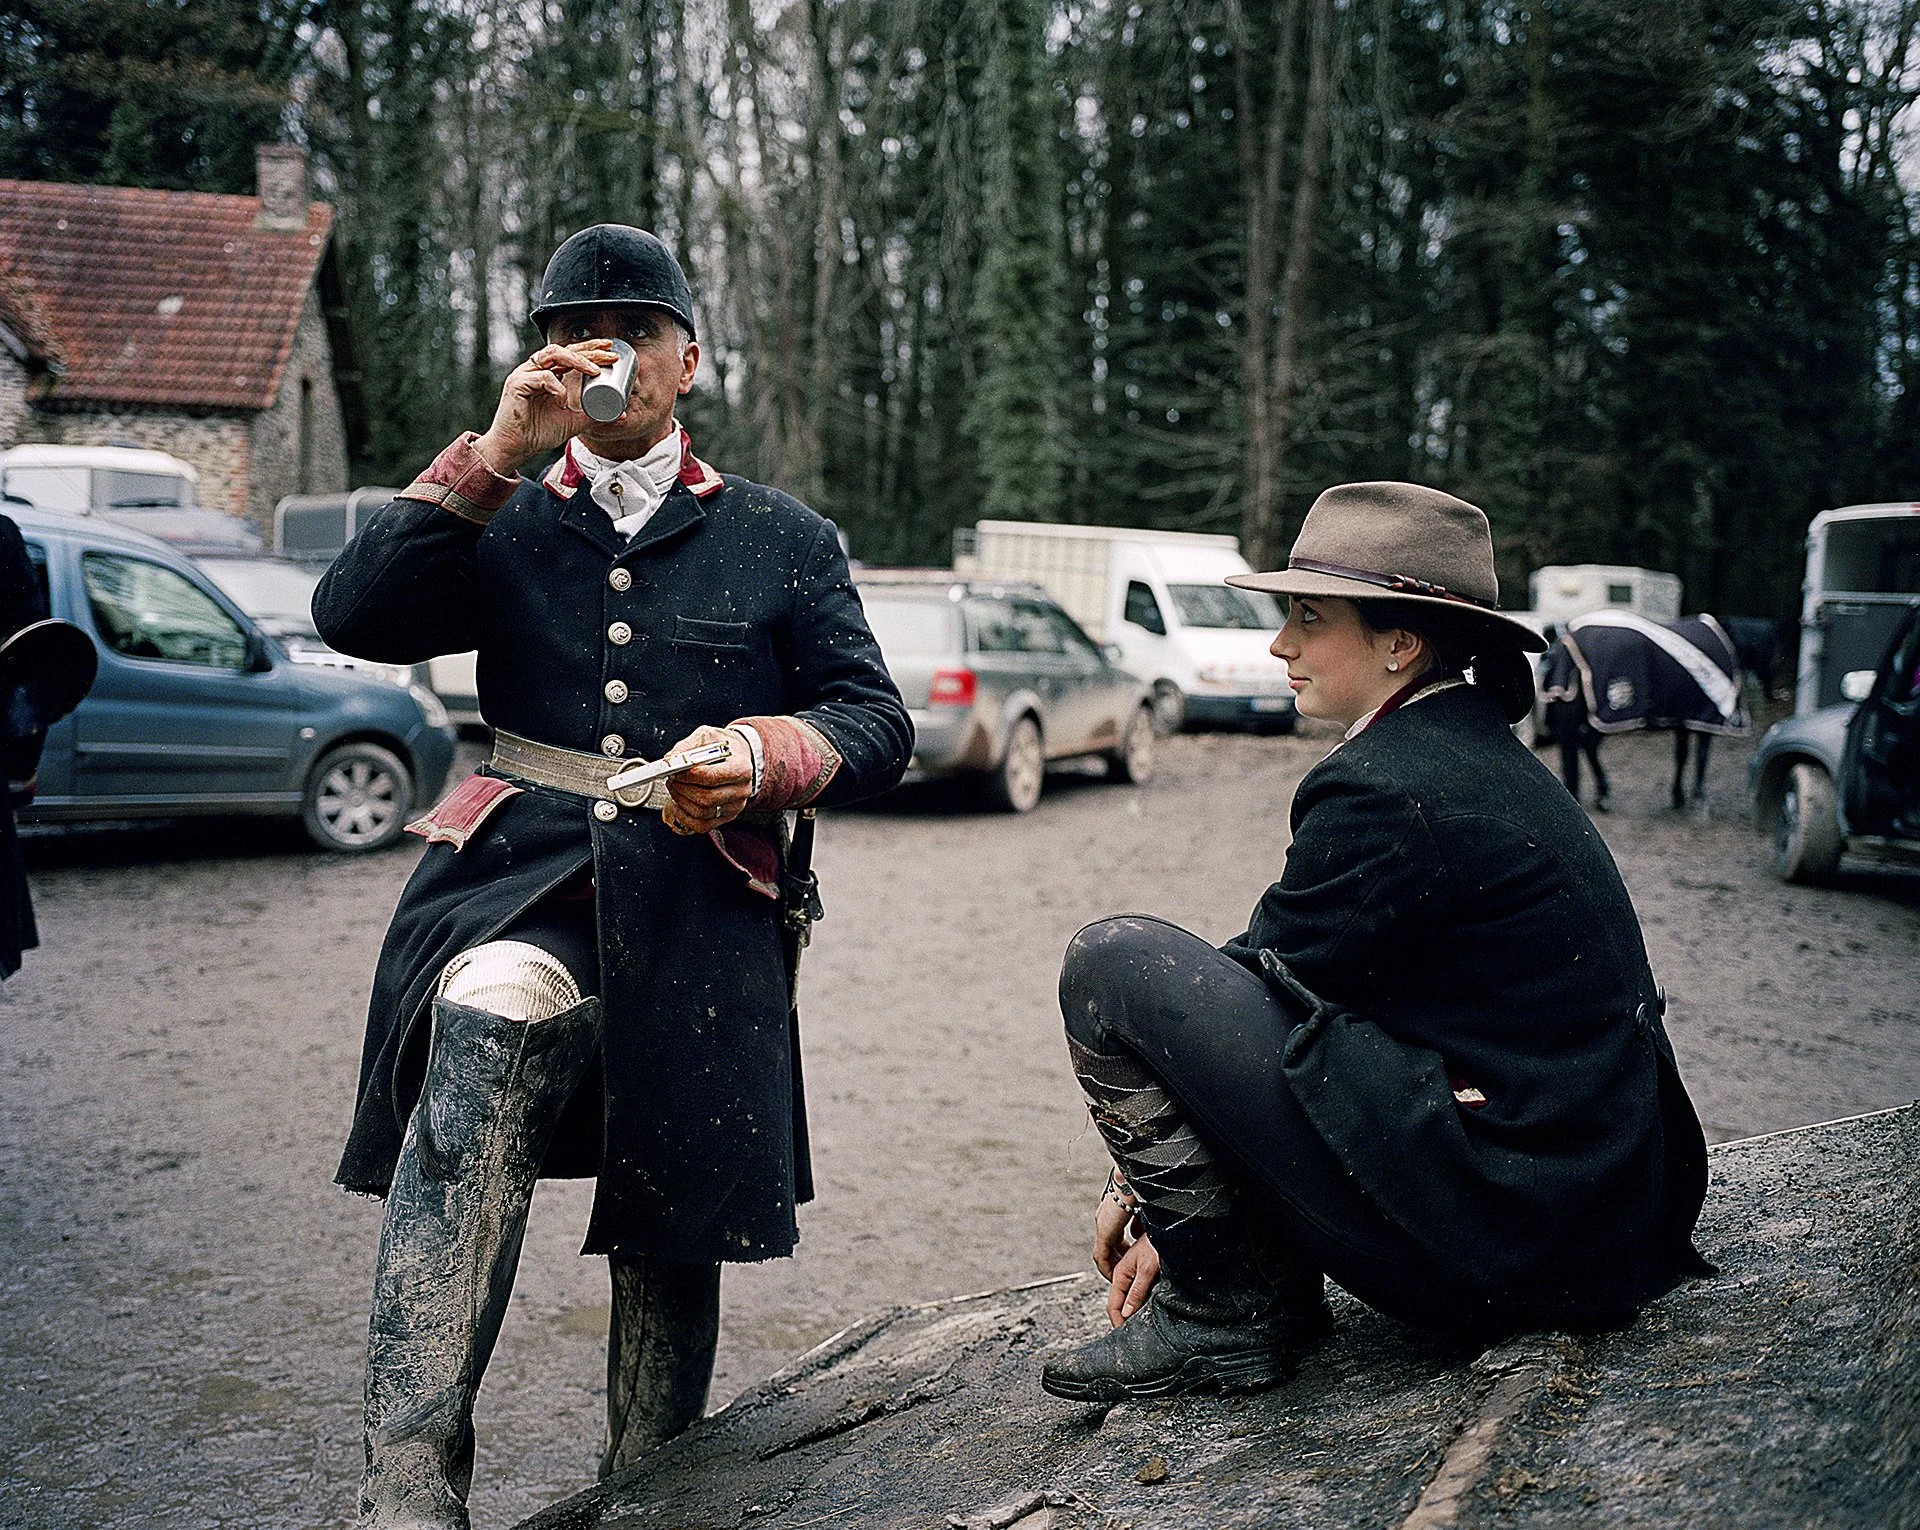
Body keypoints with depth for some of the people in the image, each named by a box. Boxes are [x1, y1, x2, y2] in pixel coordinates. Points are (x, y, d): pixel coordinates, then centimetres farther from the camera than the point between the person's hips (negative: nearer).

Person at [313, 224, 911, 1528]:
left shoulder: (781, 540, 15)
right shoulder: (505, 528, 18)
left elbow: (876, 726, 7)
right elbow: (355, 616, 0)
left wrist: (760, 757, -16)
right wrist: (499, 452, -6)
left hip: (698, 907, 1)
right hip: (524, 876, -1)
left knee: (673, 1245, 3)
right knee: (491, 1015, -35)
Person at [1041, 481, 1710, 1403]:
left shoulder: (1390, 788, -17)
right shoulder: (1487, 761, 13)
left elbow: (1260, 986, -9)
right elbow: (1303, 981, 15)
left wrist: (1146, 1179, 7)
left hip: (1501, 1234, -10)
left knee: (1113, 962, -12)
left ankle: (1223, 1313, -2)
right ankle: (1264, 1290, 18)